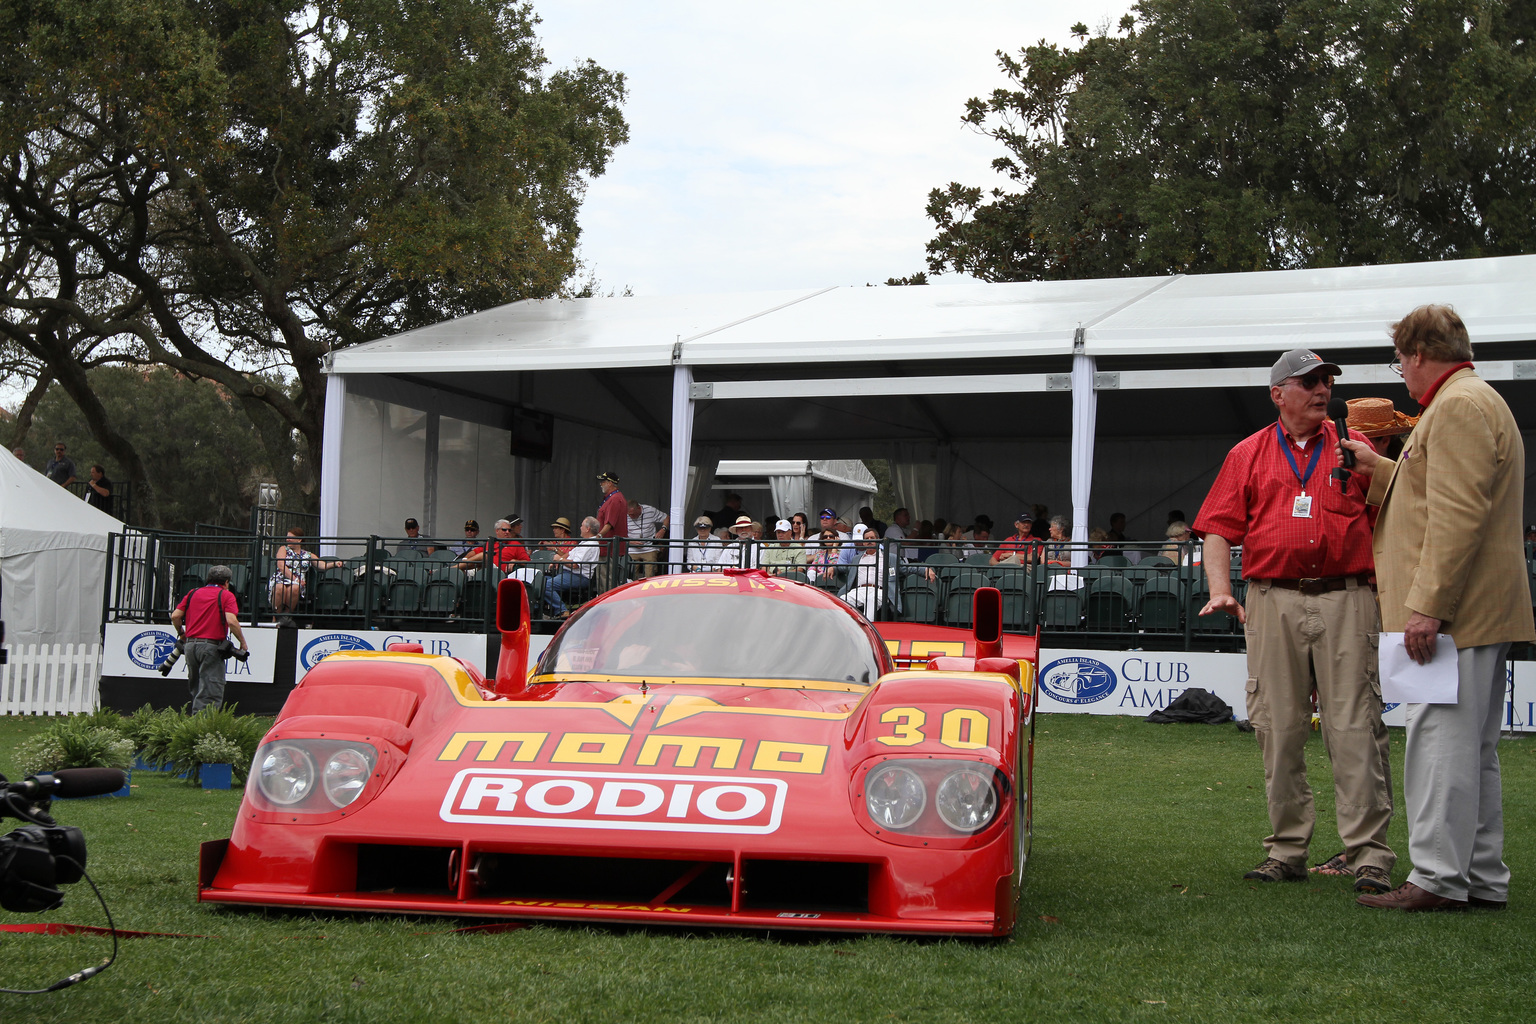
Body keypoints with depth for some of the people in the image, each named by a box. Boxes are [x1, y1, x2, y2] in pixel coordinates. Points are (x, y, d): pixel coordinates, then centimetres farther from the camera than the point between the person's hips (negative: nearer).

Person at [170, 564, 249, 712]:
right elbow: (231, 621, -13)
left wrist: (181, 634, 25)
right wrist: (243, 643, -2)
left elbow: (175, 616, 8)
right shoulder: (226, 595, 1)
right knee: (211, 692, -5)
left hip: (190, 644, 5)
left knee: (196, 689, 18)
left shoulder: (193, 593, 15)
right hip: (211, 646, -5)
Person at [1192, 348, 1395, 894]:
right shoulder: (1248, 455, 13)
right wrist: (1220, 589, -6)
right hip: (1273, 601, 2)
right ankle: (1286, 850, 12)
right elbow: (1219, 527, 8)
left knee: (1354, 727, -7)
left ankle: (1369, 855, -7)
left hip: (1345, 598, -1)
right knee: (1278, 727, 4)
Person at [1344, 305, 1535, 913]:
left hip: (1453, 611, -11)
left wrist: (1427, 605, -24)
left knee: (1440, 740, -10)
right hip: (1478, 612, 11)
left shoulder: (1458, 407, -13)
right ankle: (1483, 879, 17)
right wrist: (1377, 468, 35)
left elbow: (1458, 515, -22)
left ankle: (1438, 878, -9)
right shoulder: (1475, 402, 22)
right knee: (1473, 748, 12)